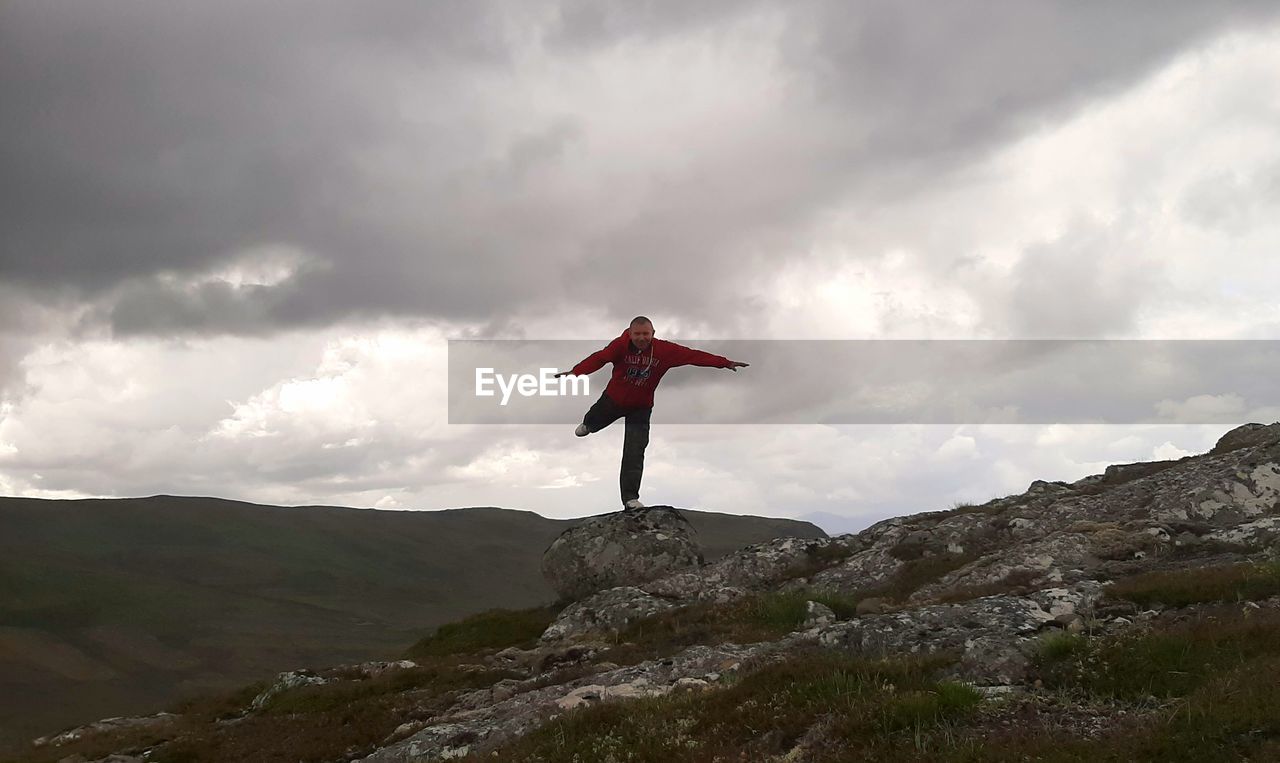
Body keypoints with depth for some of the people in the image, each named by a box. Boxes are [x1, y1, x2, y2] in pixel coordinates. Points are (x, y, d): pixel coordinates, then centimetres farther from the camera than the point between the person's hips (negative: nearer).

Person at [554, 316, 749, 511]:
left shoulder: (665, 350, -22)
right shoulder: (621, 345, -27)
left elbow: (693, 355, -24)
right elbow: (600, 357, -39)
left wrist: (725, 363, -28)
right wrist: (576, 371, -55)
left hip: (641, 408, 0)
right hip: (613, 399, 1)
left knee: (635, 454, -8)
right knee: (594, 421, 31)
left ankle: (630, 497, 1)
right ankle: (587, 425, 71)